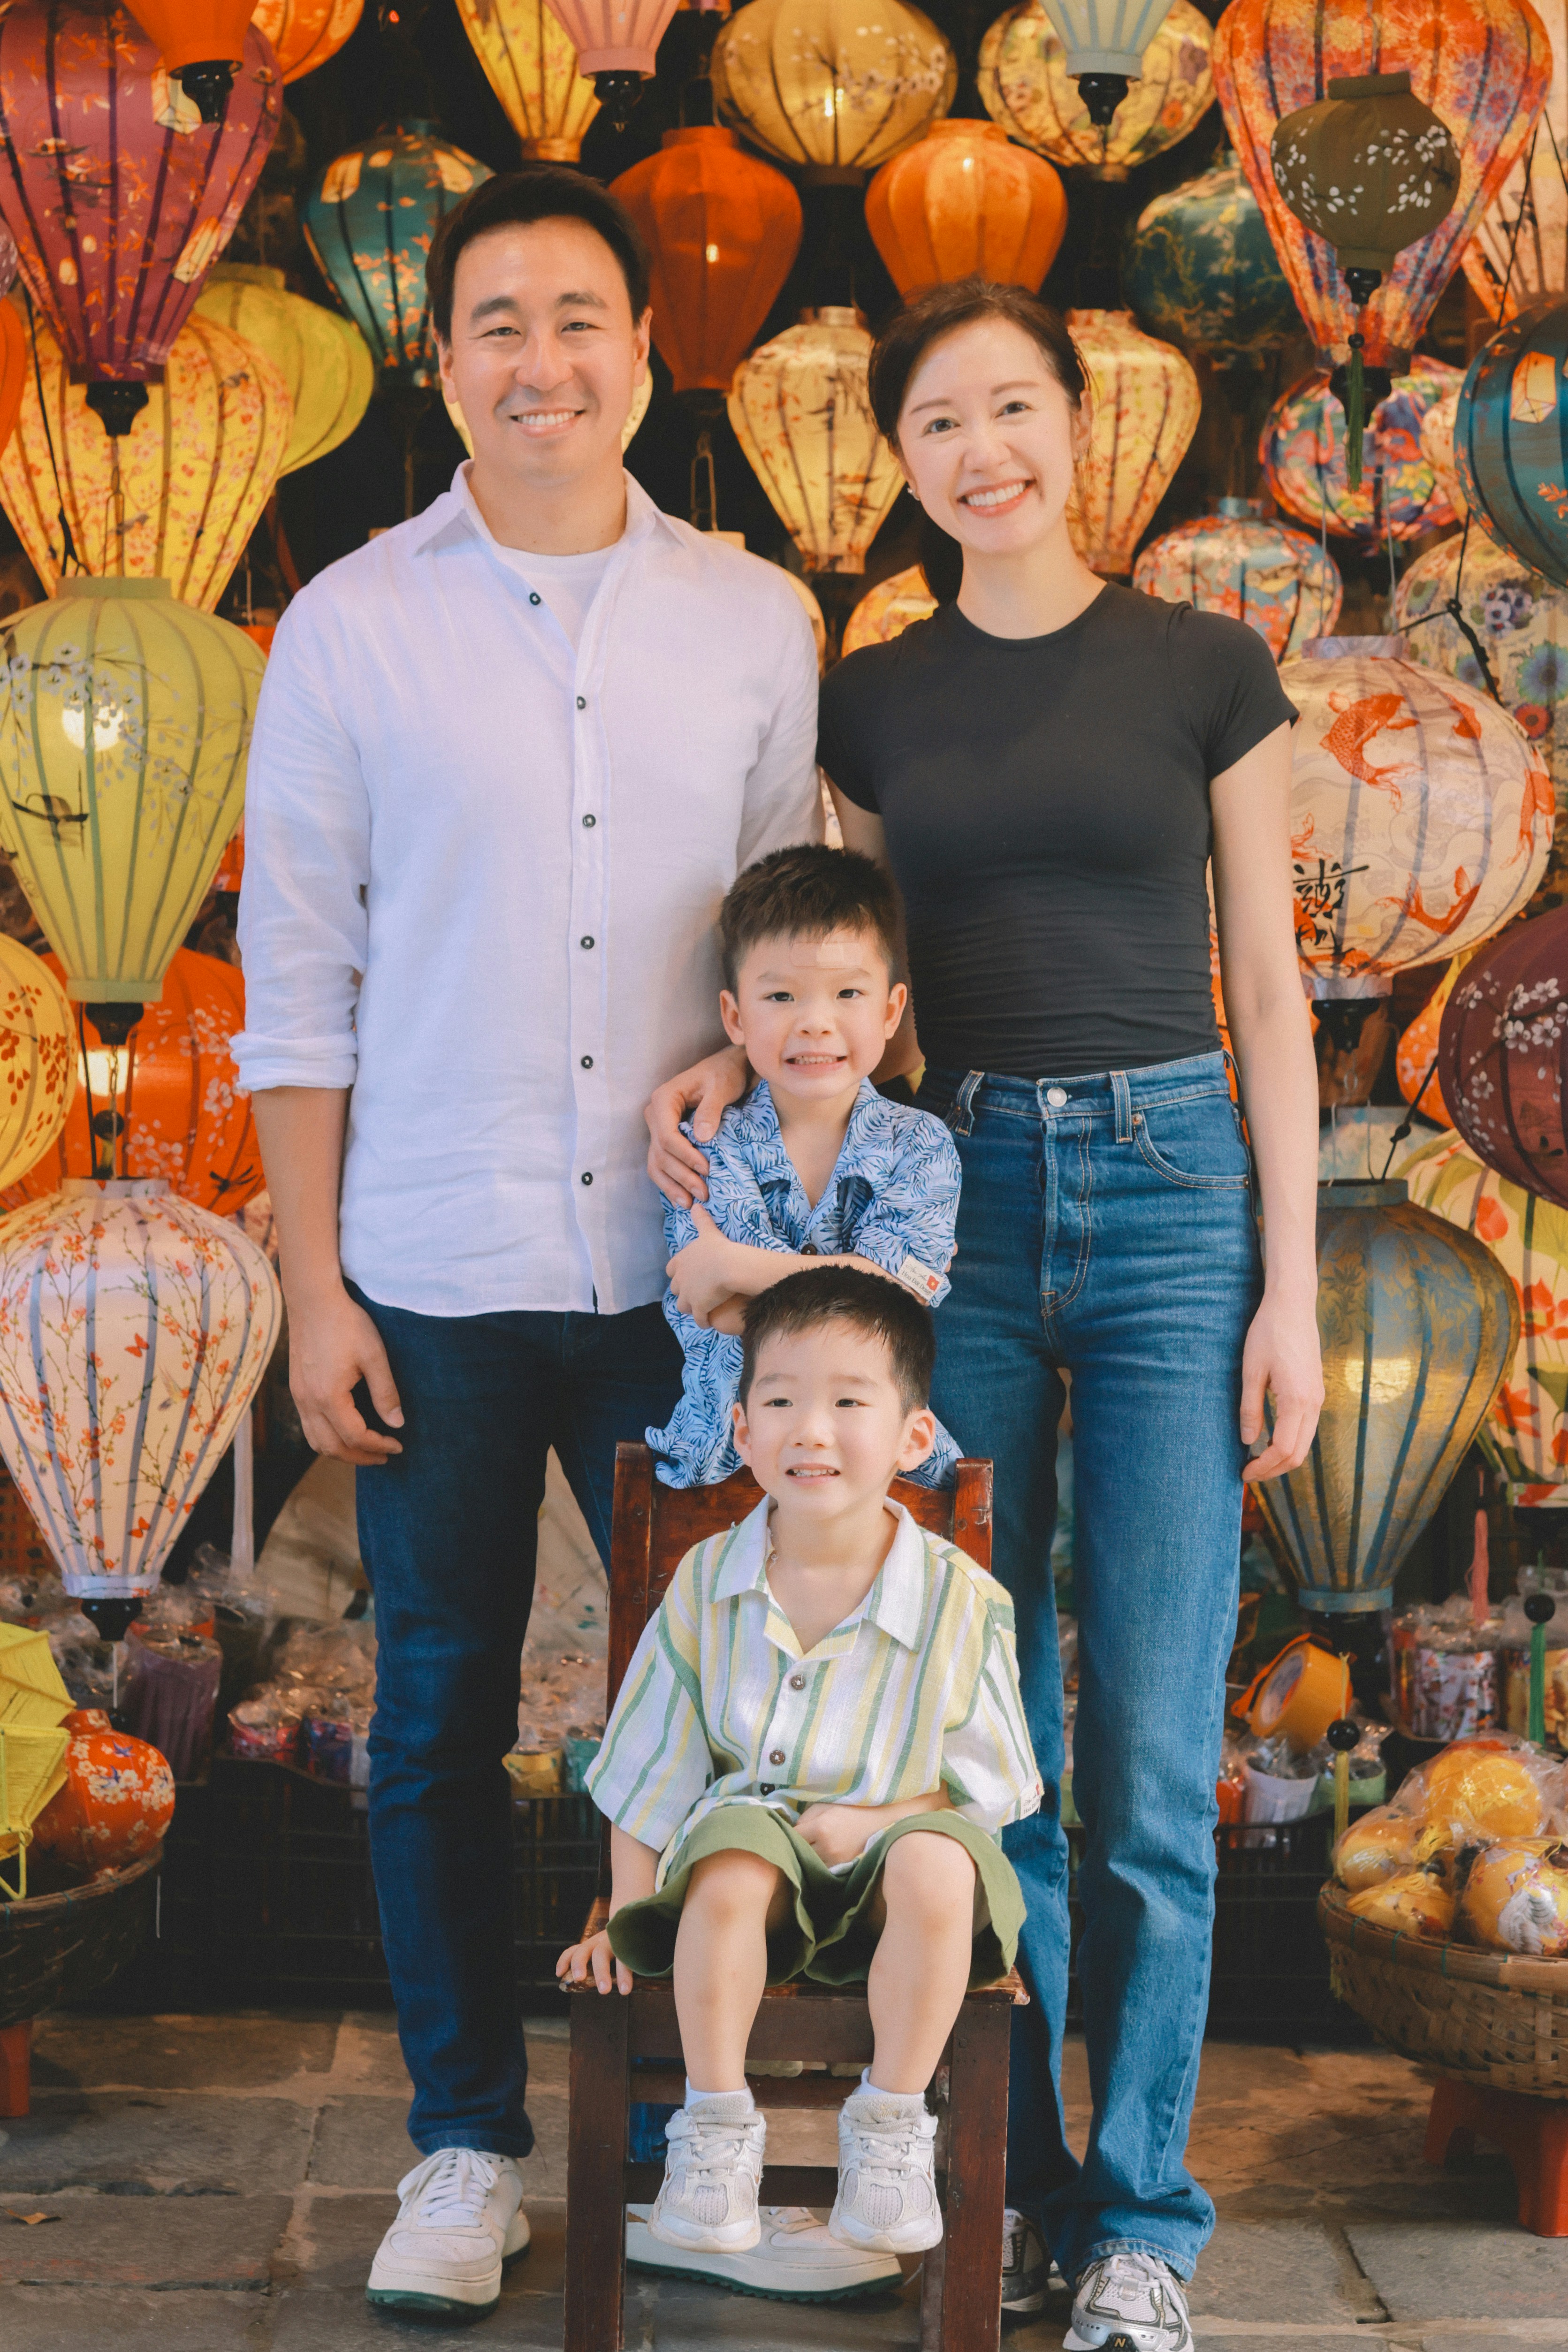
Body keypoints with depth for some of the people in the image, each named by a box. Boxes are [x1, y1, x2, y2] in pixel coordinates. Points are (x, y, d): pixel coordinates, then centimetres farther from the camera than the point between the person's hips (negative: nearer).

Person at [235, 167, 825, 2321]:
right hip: (437, 1275, -1)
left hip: (685, 1268, 1)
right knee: (441, 1718, 8)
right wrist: (312, 1288, -3)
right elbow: (299, 982, 2)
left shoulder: (756, 624, 6)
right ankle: (469, 2144, 24)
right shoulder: (354, 625, 2)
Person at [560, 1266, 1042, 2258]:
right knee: (731, 1866, -34)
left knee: (937, 1866, -34)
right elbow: (650, 1774, 5)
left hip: (890, 1841, -1)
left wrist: (872, 1818, -17)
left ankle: (891, 2127, -16)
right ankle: (716, 2126, -17)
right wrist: (626, 1918, 1)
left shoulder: (959, 1601, -8)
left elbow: (985, 1783, -1)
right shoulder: (706, 1584, -2)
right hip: (754, 1826, 1)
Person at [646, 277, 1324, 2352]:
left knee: (1150, 1757, -2)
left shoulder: (1206, 670, 2)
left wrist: (1290, 1290, -3)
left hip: (1172, 1192, -2)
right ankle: (1012, 2180, 22)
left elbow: (1266, 993, 2)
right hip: (952, 1198, 3)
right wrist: (742, 1061, -6)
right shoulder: (872, 701, 9)